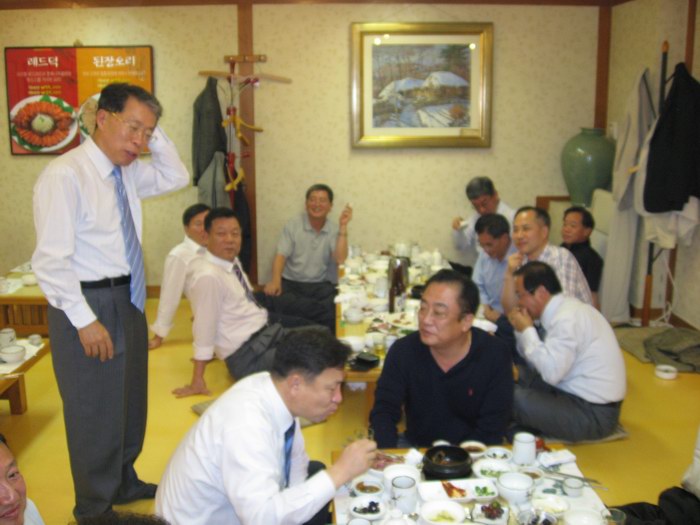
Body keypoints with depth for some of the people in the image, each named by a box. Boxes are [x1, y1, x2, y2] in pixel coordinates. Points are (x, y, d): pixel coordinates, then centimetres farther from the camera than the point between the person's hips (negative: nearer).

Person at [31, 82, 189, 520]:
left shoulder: (127, 172, 6)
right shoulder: (65, 175, -18)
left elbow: (176, 178, 18)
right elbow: (50, 261, -21)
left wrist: (156, 133, 2)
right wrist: (85, 320, -21)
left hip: (128, 300, 9)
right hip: (89, 304, -8)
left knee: (130, 400, 21)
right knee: (96, 411, 5)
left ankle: (124, 484, 41)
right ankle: (96, 508, 25)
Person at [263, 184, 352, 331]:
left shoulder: (334, 230, 4)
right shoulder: (293, 225, 2)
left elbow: (340, 259, -11)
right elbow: (281, 255, -7)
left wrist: (343, 227, -17)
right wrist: (275, 281, -26)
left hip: (322, 286, 1)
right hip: (291, 283, -1)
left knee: (336, 309, -29)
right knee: (277, 302, -33)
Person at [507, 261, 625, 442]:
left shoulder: (567, 319, -22)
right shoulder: (564, 309, 7)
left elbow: (551, 373, -29)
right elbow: (539, 365, 11)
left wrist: (527, 330, -19)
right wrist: (522, 331, -2)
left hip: (594, 414, -10)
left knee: (513, 398, -20)